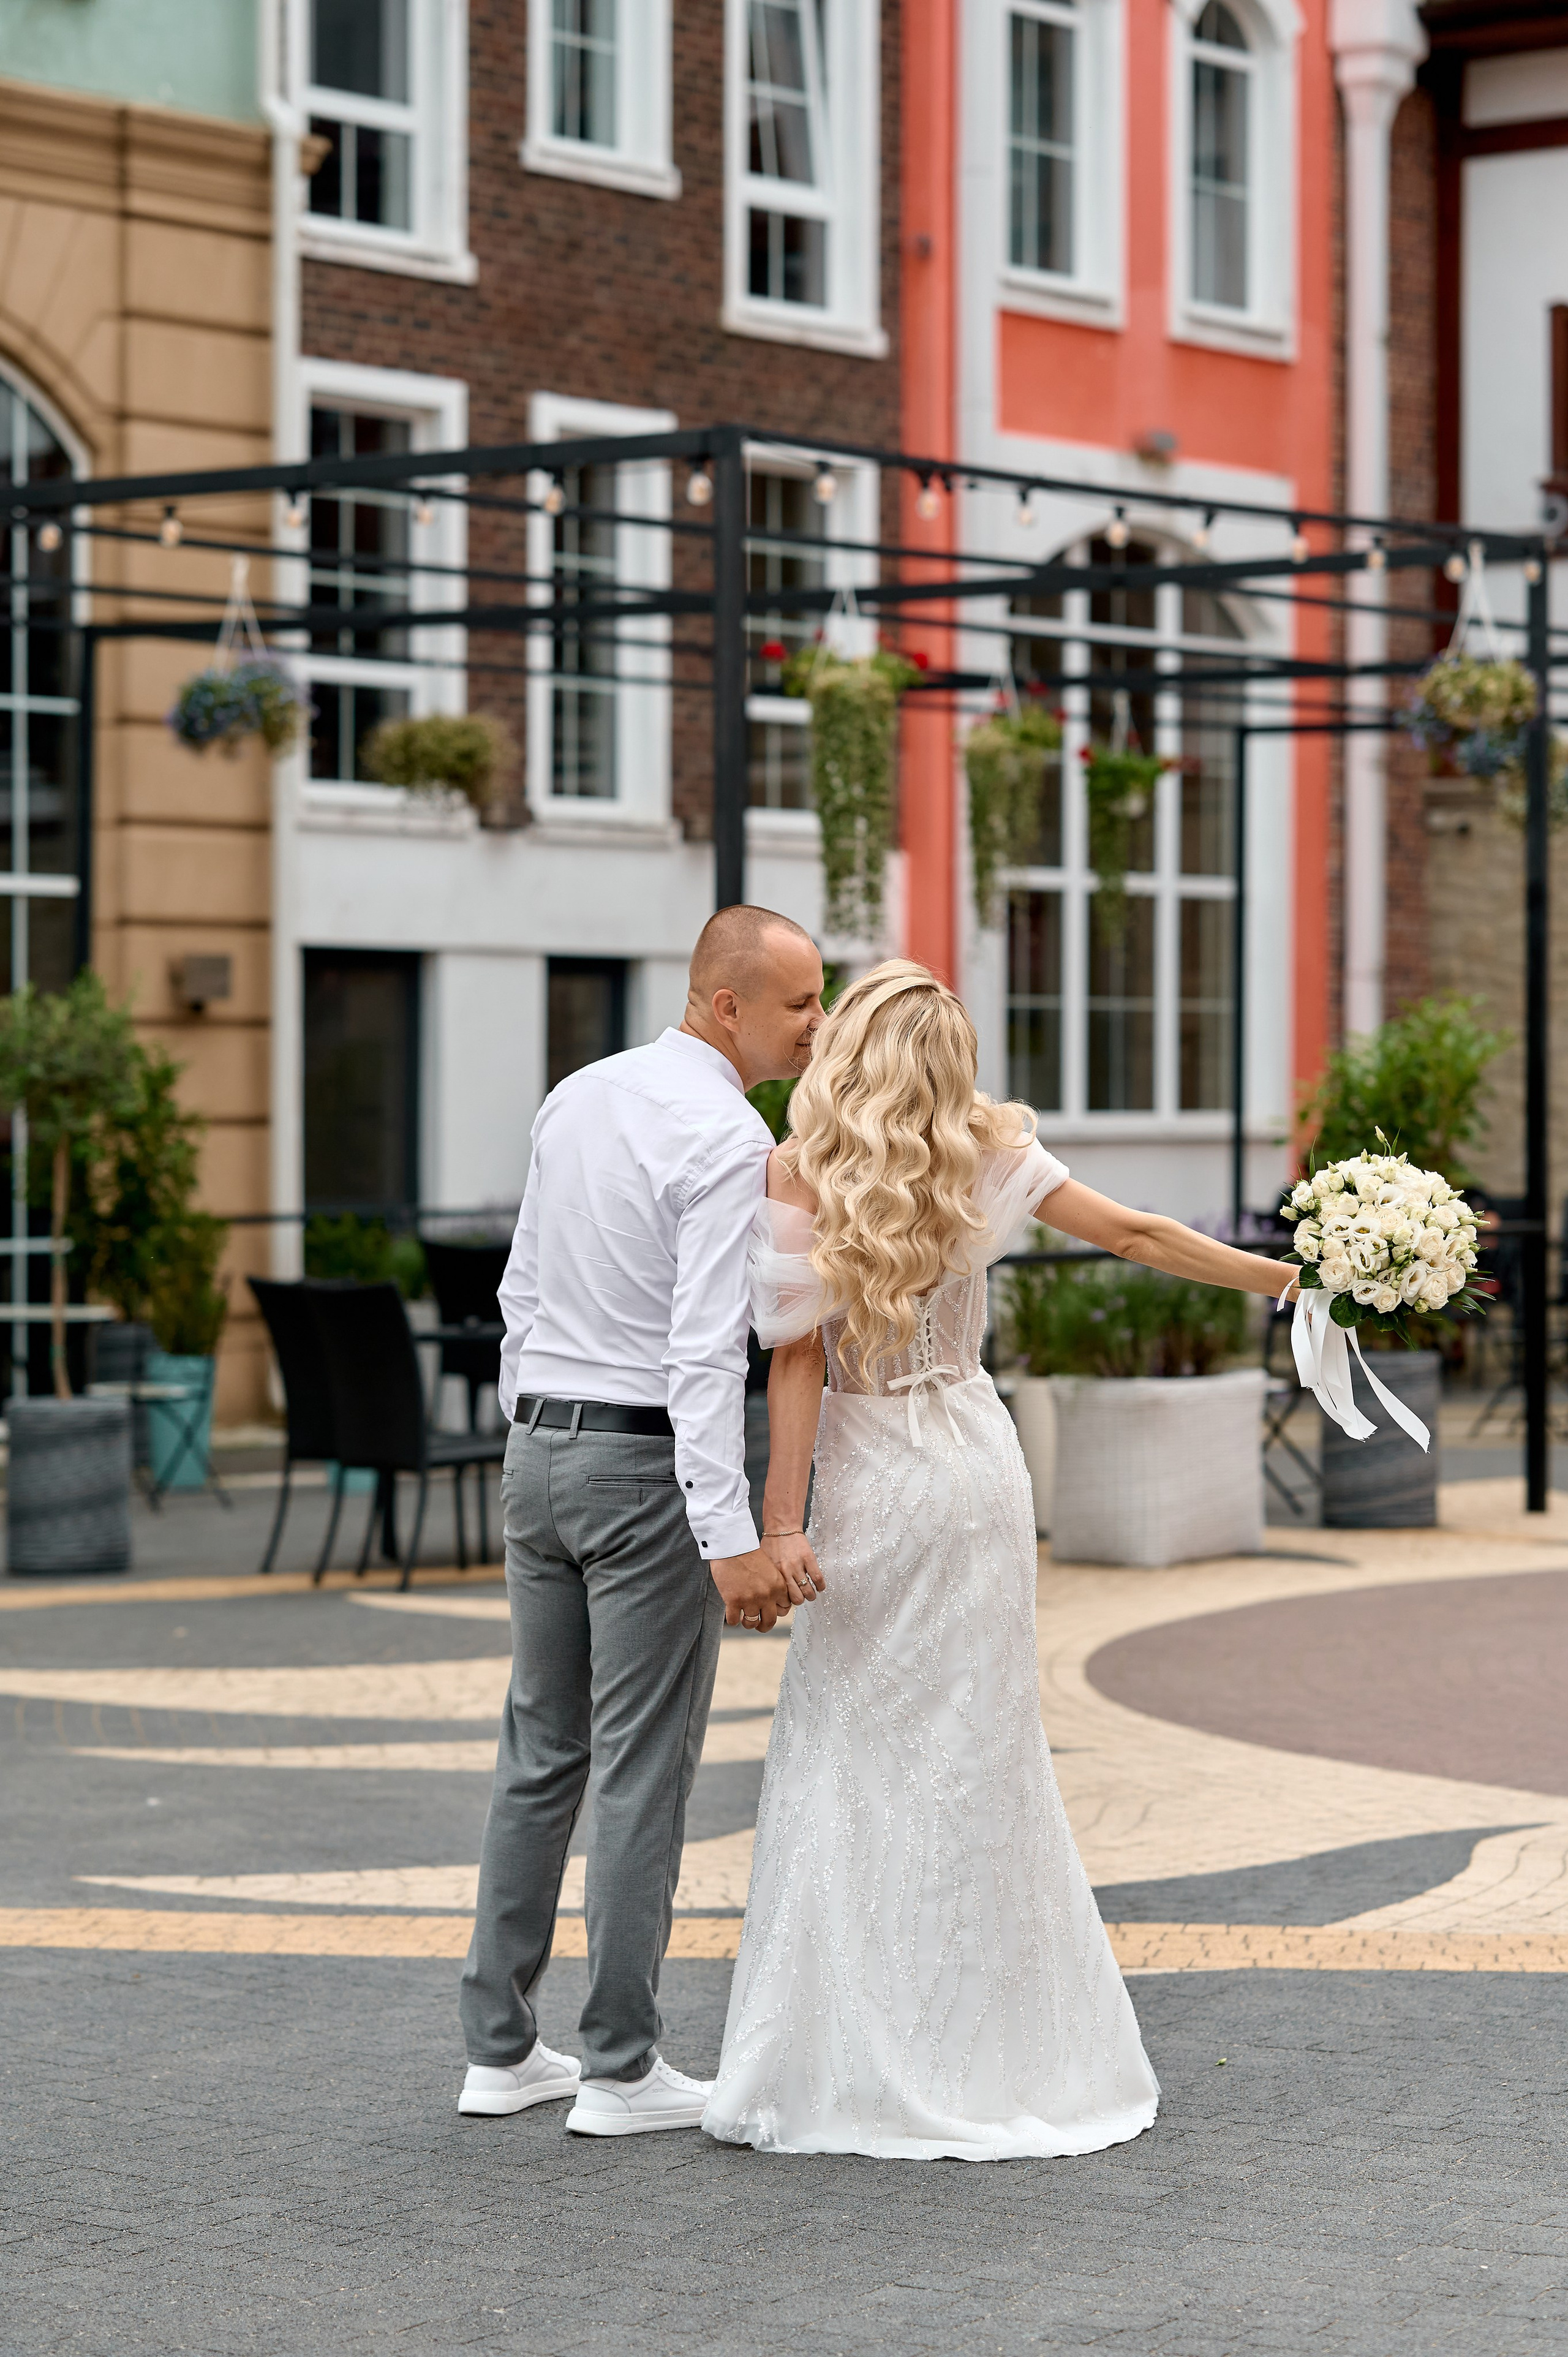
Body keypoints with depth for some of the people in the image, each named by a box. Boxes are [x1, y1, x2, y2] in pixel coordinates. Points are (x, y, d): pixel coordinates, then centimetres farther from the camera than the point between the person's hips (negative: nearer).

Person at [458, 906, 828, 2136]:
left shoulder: (577, 1097, 9)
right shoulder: (729, 1140, -16)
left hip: (539, 1447, 8)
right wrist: (729, 1535, -27)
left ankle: (500, 2046, 18)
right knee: (644, 1768, -1)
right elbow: (707, 1352, -23)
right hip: (648, 1463, -8)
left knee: (539, 1755, 14)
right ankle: (621, 2069, 4)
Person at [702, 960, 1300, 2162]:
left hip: (872, 1481, -3)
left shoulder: (800, 1172, -8)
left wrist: (781, 1522, -8)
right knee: (980, 1757, 10)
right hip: (980, 1467, 3)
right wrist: (1293, 1276, 15)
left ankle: (850, 2066, 5)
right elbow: (1139, 1235, 4)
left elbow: (799, 1354, -10)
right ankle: (998, 2053, 16)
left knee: (849, 1760, 5)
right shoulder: (988, 1156, 0)